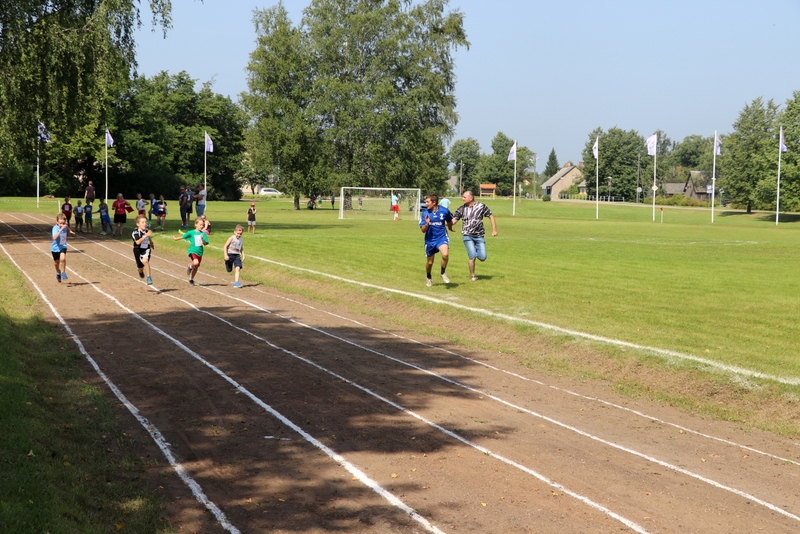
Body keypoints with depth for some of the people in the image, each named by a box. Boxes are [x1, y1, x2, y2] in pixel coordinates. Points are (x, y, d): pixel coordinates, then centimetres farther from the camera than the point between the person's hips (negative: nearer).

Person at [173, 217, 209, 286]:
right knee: (196, 262, -32)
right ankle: (190, 266, 3)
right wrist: (176, 238, 20)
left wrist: (202, 239, -23)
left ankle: (191, 279, 39)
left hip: (199, 252, 4)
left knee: (196, 267, 16)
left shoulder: (203, 234, 3)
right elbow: (183, 236, 9)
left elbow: (205, 243, -3)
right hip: (192, 251, -4)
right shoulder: (191, 233, -5)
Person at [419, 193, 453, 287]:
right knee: (430, 262, 13)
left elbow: (449, 221, 11)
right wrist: (427, 223, -28)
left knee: (445, 254, -29)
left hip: (442, 237, -1)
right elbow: (423, 230, -8)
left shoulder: (444, 211, -12)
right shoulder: (425, 213, -10)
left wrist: (450, 228, 29)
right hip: (430, 239, 1)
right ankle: (428, 277, 43)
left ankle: (443, 273, -3)